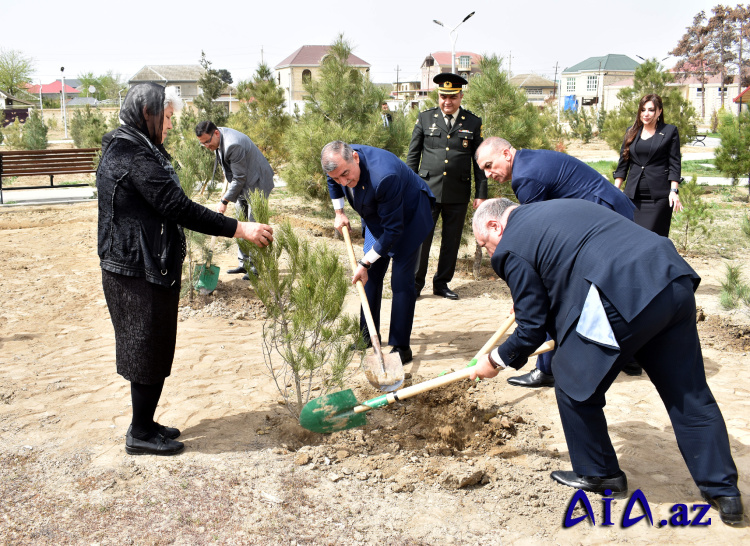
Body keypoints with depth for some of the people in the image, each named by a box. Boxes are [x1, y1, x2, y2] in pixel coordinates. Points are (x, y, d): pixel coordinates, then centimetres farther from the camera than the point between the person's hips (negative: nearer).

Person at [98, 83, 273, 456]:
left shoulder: (129, 150, 14)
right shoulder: (134, 156, -20)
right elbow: (178, 208, -25)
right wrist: (239, 229, -24)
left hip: (145, 267, 10)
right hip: (140, 272, -10)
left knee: (152, 349, 17)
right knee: (148, 350, 1)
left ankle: (144, 424, 29)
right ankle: (141, 434, 14)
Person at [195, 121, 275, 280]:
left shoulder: (233, 145, -30)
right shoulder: (218, 139, 0)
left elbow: (239, 179, -24)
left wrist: (224, 201, -19)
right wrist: (226, 191, 15)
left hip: (256, 184, -10)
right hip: (242, 185, 10)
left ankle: (257, 267, -1)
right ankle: (244, 263, 19)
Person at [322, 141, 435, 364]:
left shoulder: (384, 176, -42)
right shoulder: (341, 161, -20)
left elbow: (393, 229, -33)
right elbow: (333, 181, 10)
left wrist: (365, 263, -27)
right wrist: (339, 213, 8)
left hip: (408, 216, -7)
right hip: (377, 215, 7)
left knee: (401, 281, -11)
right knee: (371, 275, 9)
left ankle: (401, 347, -3)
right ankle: (368, 336, 23)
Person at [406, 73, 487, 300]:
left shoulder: (473, 123, 6)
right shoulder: (425, 118, 5)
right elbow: (412, 155, 9)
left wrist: (481, 193, 4)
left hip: (458, 194, 1)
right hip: (428, 190, -1)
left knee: (452, 240, 8)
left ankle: (442, 283, 21)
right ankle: (415, 283, 10)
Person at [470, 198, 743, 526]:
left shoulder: (511, 247, 5)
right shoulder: (557, 208, 30)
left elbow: (532, 328, 7)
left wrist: (496, 360, 24)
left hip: (623, 299, -8)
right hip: (675, 281, 9)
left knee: (574, 386, 14)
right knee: (688, 395, 15)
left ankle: (600, 476, 30)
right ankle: (724, 492, 22)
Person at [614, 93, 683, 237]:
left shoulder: (670, 132, 4)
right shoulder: (632, 133, 14)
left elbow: (674, 164, 1)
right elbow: (622, 164, 15)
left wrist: (674, 191, -8)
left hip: (658, 196, -3)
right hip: (633, 195, 3)